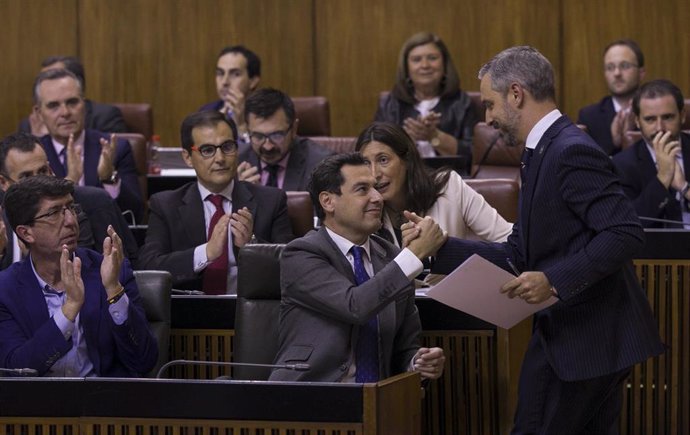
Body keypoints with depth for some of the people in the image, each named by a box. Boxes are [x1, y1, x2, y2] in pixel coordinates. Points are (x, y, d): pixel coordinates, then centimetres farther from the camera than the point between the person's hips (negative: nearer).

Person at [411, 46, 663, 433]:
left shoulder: (573, 152, -17)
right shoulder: (546, 152, 15)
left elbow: (625, 234, -24)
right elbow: (518, 255, 16)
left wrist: (554, 280, -28)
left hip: (587, 339, -10)